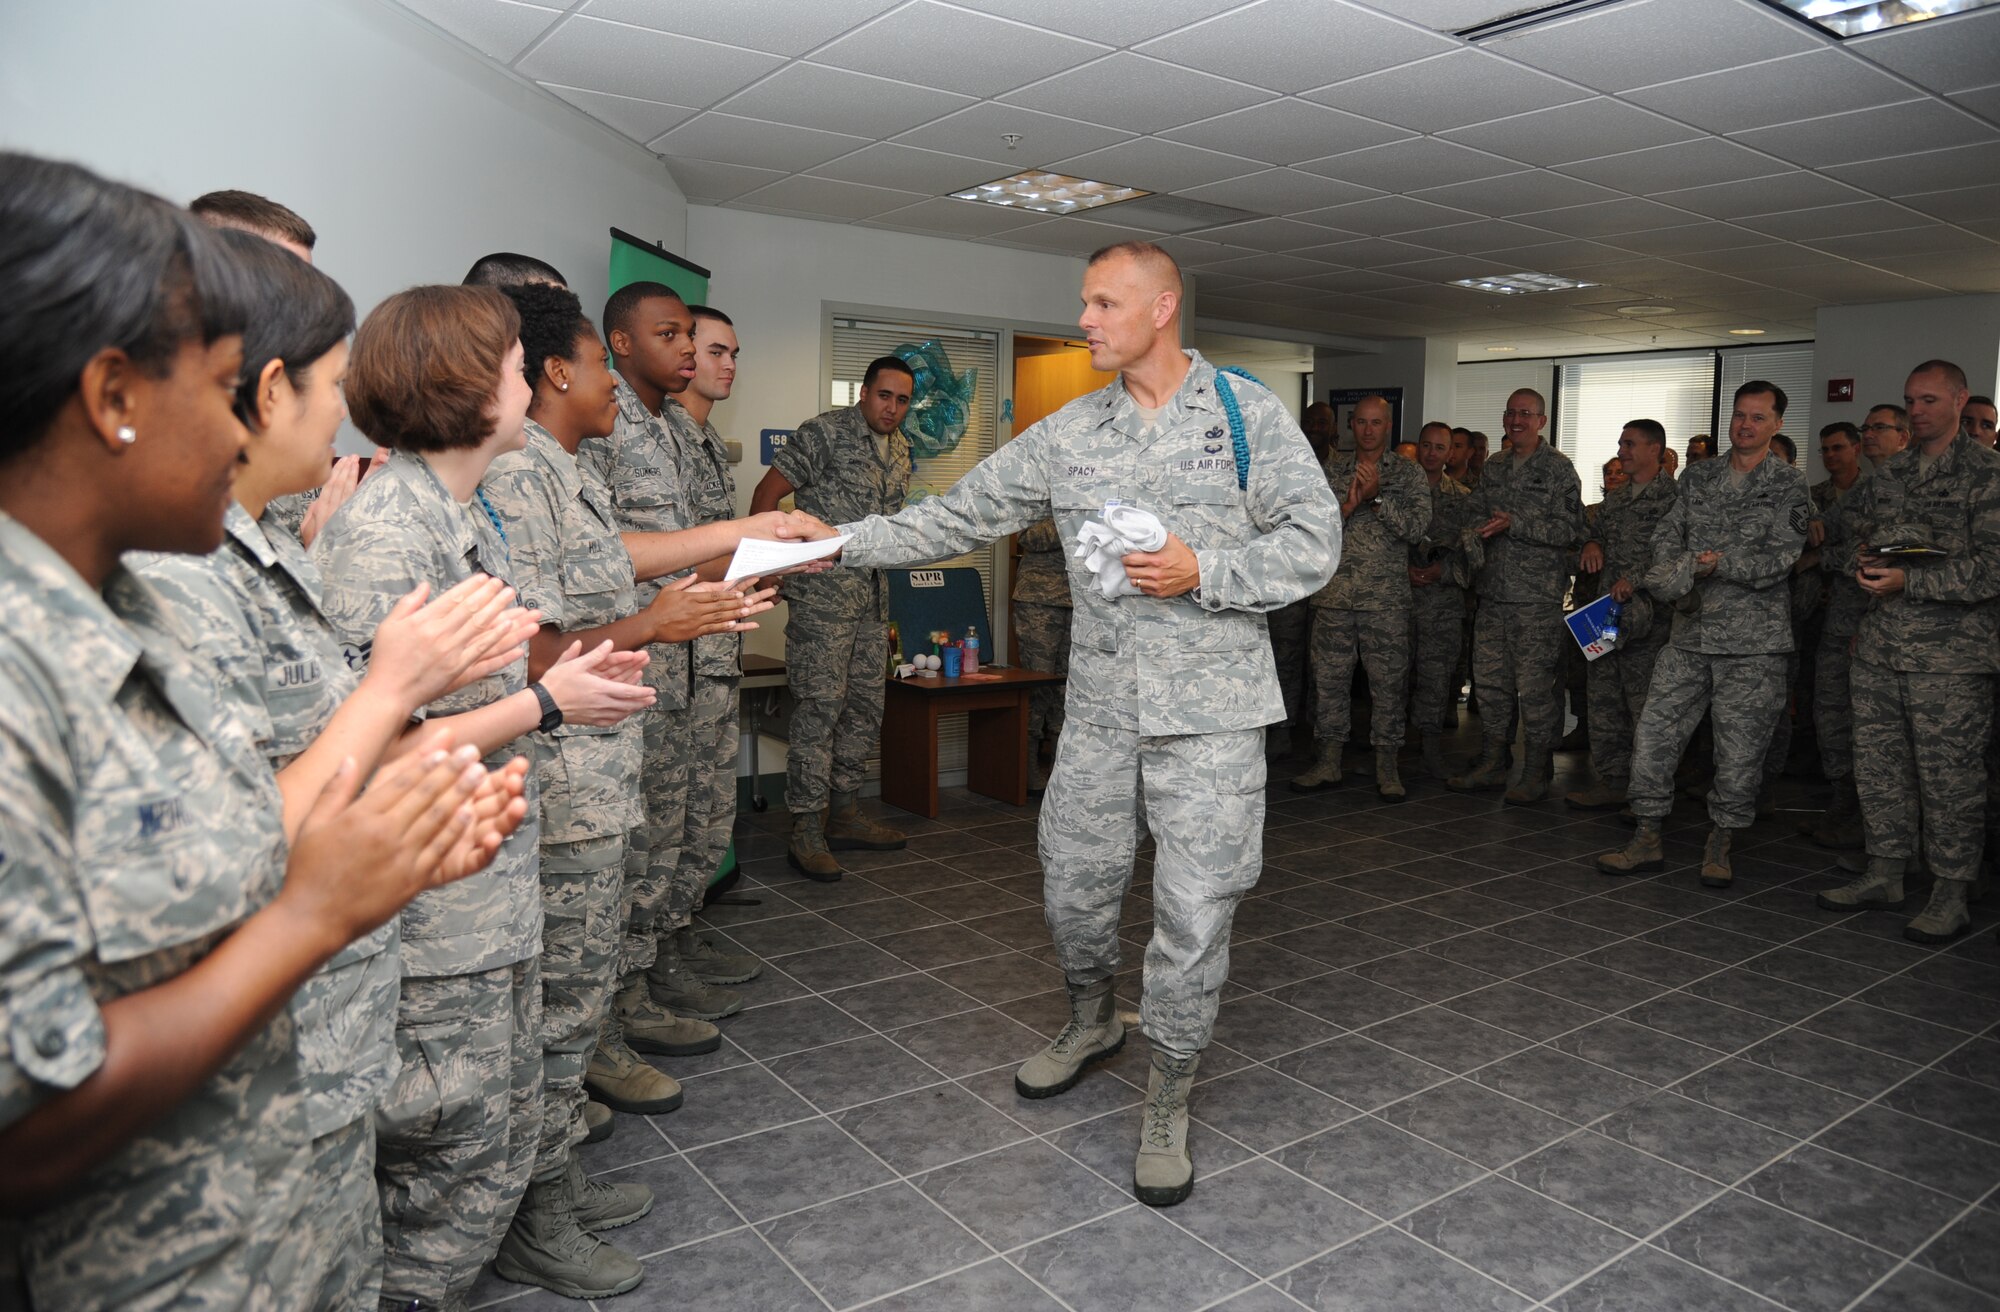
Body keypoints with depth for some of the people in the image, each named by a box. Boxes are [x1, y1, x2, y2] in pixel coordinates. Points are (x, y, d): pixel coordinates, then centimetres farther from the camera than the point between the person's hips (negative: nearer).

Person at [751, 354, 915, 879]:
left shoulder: (900, 448, 15)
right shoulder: (825, 432, -9)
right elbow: (766, 496, -8)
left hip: (873, 593, 8)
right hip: (822, 592, -8)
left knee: (866, 706, 11)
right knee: (821, 705, -9)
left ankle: (845, 816, 22)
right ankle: (806, 831, -3)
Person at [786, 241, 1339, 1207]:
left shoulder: (1248, 414, -3)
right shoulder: (1068, 434, 6)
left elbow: (1313, 543, -4)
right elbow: (960, 516, 6)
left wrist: (1202, 571, -17)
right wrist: (840, 542, -1)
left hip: (1209, 713, -3)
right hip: (1100, 706, 4)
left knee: (1193, 915, 1)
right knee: (1073, 887, 14)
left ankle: (1168, 1100, 22)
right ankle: (1092, 1023, 44)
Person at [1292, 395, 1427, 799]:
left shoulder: (1408, 473, 5)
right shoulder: (1331, 470, 10)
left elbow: (1415, 527, -7)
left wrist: (1377, 496, -14)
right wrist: (1347, 506, -11)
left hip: (1387, 598, -2)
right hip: (1334, 593, 2)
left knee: (1387, 683, 2)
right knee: (1329, 678, 6)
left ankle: (1386, 767, 12)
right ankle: (1328, 762, 16)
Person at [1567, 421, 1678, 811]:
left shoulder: (1672, 496, -5)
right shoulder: (1614, 497, 19)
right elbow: (1594, 531, 29)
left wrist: (1634, 580, -20)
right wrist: (1591, 543, 6)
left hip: (1645, 614, -8)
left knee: (1645, 705, -5)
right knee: (1604, 701, 9)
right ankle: (1610, 781, 17)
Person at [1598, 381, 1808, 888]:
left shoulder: (1788, 486, -2)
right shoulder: (1699, 476, 12)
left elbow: (1780, 559, -10)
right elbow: (1667, 534, 9)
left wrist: (1717, 564, -20)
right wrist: (1674, 577, -10)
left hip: (1753, 641, -4)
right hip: (1691, 634, 4)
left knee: (1740, 750, 3)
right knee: (1653, 734, 1)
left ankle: (1720, 846, 20)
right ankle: (1648, 841, 13)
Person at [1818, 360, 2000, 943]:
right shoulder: (1889, 473, 14)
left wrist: (1908, 581, -19)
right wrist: (1866, 564, 5)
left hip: (1951, 652, -6)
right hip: (1880, 644, 6)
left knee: (1948, 773, -1)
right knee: (1878, 762, 11)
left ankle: (1951, 895, 10)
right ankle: (1884, 873, 24)